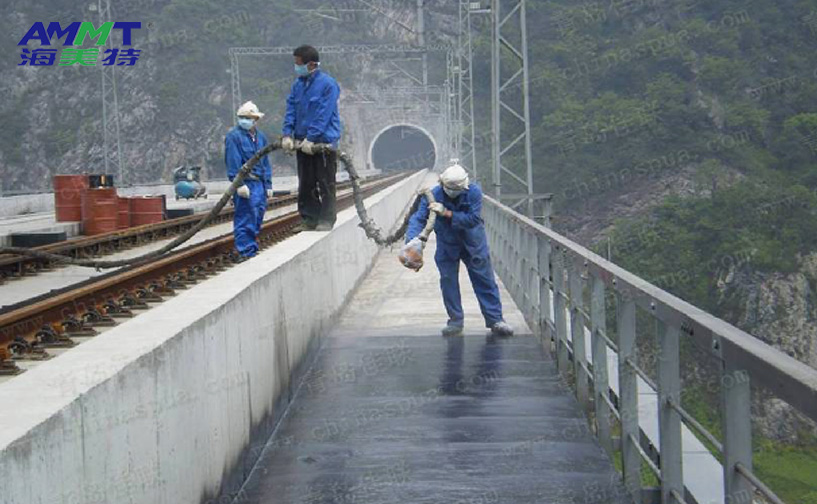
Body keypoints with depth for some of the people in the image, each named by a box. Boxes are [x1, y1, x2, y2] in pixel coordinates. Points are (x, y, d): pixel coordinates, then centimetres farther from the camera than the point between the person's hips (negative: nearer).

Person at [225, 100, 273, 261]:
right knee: (245, 218, -8)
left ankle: (253, 249, 19)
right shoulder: (234, 136, -6)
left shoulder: (260, 137, 16)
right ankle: (246, 252, -6)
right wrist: (239, 184, -19)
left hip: (259, 183, 7)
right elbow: (233, 162, -12)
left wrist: (268, 185, 17)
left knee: (257, 217, 10)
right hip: (245, 184, -7)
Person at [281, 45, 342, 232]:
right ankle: (309, 219, 16)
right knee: (305, 185, 9)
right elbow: (291, 110, 8)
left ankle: (326, 220, 8)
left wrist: (311, 138, -21)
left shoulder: (328, 84, -12)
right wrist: (287, 134, -5)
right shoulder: (298, 84, 8)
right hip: (303, 142, 6)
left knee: (325, 183, 1)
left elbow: (324, 115, -17)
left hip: (324, 141, -6)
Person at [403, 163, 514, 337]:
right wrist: (413, 238, -41)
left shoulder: (474, 192, -21)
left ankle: (495, 320, 5)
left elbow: (473, 219, -28)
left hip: (473, 243, -1)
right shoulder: (433, 195, -17)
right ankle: (455, 321, 13)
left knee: (485, 280, 0)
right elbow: (418, 218, -22)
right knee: (448, 280, 1)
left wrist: (447, 213, -35)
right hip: (447, 244, 1)